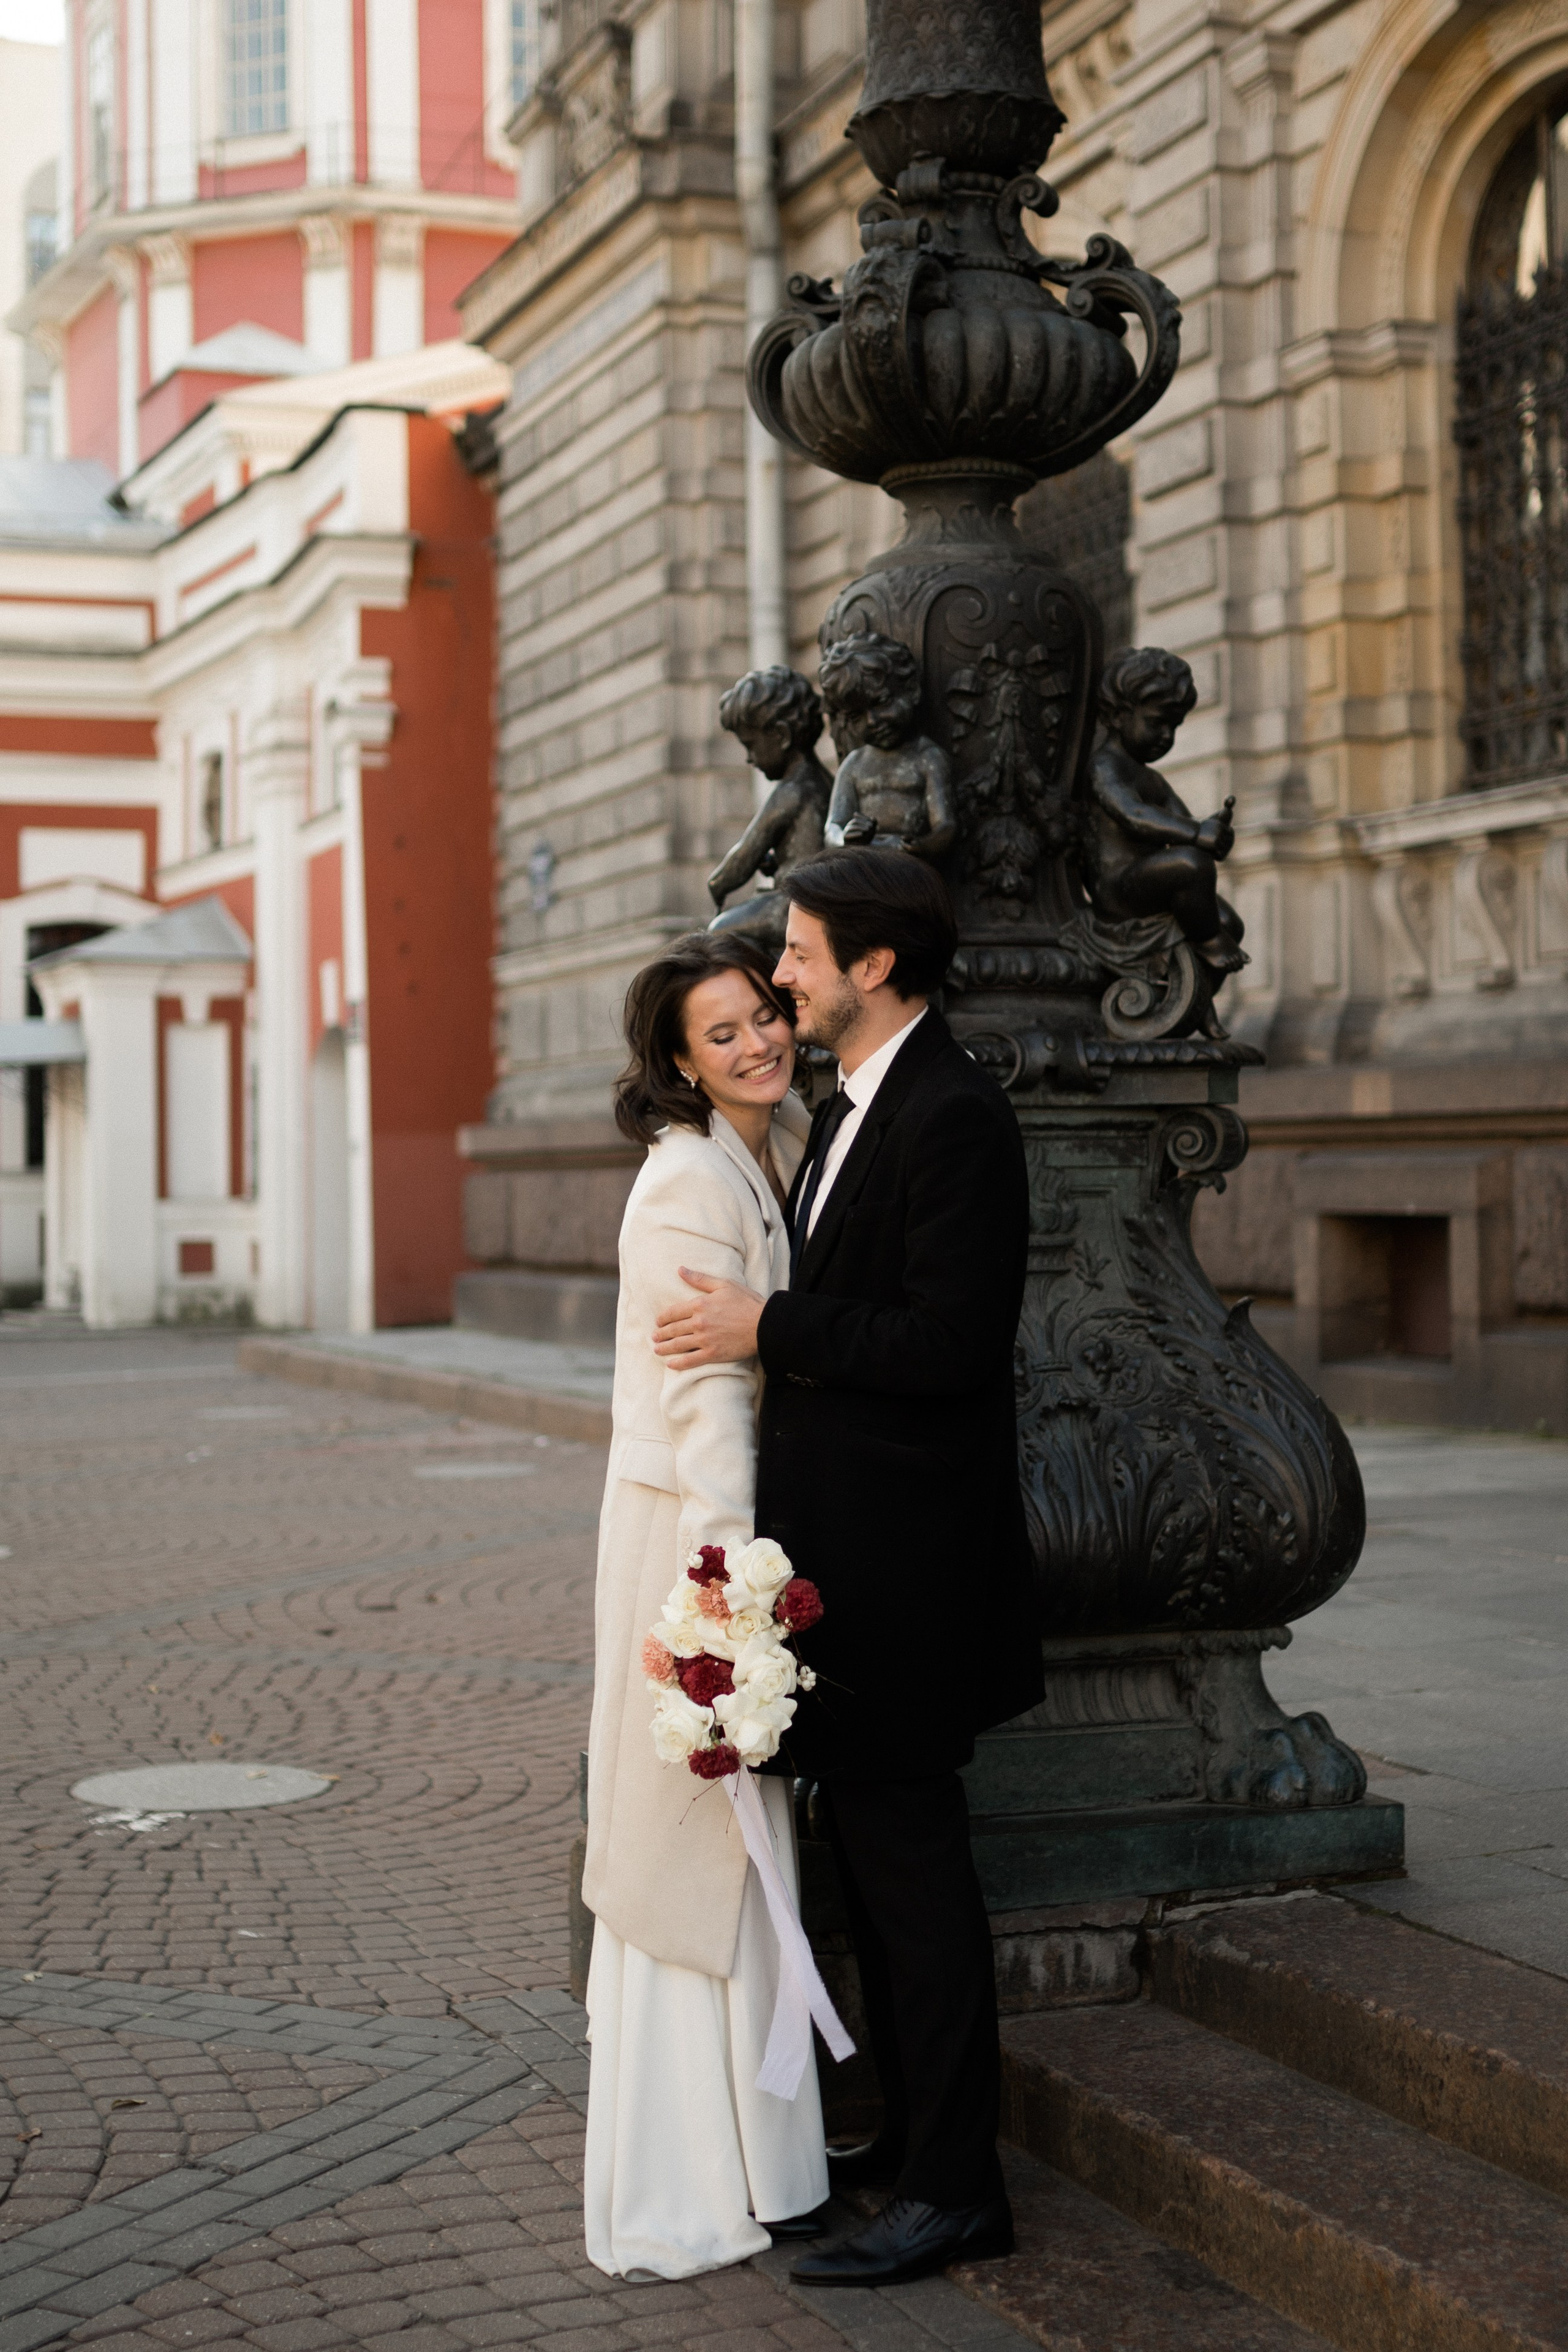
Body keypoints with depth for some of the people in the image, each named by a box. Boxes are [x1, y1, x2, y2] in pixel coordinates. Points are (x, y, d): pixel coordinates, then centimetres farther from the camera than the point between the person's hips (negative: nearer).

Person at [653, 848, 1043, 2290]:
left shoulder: (956, 1117, -17)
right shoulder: (850, 1110, 14)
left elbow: (951, 1342, -23)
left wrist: (766, 1329, -18)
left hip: (902, 1561, -10)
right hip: (843, 1549, 10)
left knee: (911, 1862, -3)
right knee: (876, 1856, 17)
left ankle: (957, 2187, 7)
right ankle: (914, 2133, 29)